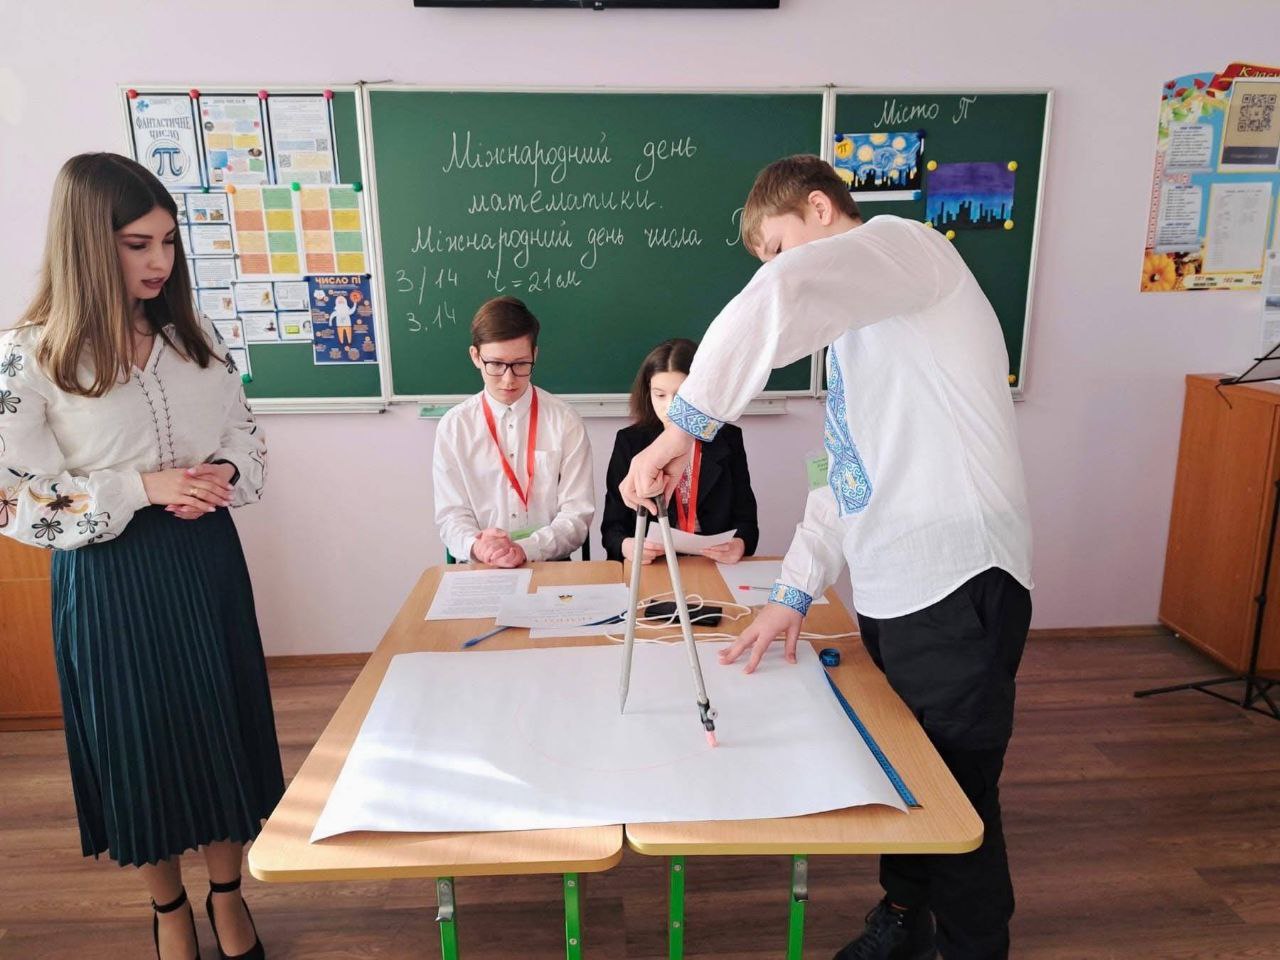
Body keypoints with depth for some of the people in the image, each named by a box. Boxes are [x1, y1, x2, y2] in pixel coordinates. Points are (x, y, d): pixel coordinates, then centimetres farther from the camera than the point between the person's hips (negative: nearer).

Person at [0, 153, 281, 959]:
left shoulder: (194, 335, 2)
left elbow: (249, 438, 8)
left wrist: (221, 477, -13)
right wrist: (142, 487, -21)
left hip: (207, 559, 4)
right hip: (111, 577, -4)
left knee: (224, 724, 14)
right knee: (142, 741, 12)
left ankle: (228, 893, 37)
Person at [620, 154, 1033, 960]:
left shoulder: (905, 243, -7)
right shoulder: (857, 328, 22)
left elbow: (779, 298, -30)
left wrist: (684, 427, -24)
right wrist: (795, 591, 11)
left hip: (955, 587, -9)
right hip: (889, 590, 9)